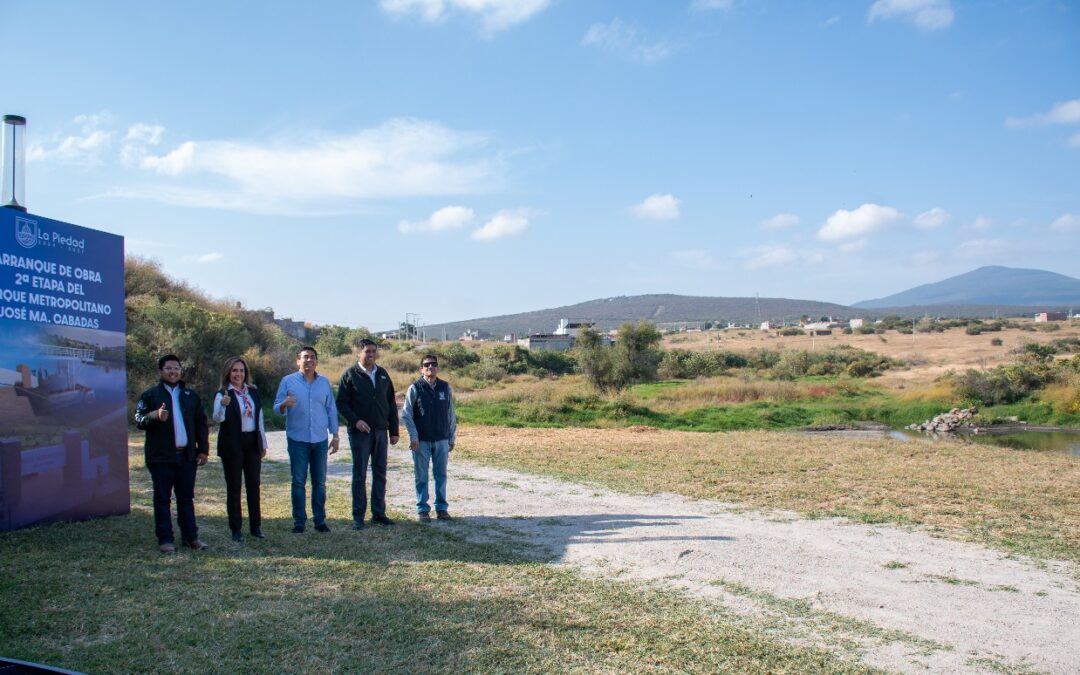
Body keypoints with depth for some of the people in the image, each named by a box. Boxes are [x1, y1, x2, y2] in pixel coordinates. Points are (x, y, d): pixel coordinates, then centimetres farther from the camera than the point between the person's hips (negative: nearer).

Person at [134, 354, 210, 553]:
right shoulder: (150, 395, 3)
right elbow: (139, 420, -7)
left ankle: (190, 536, 14)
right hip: (161, 457, -3)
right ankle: (165, 539, 9)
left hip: (187, 455, 3)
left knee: (186, 498, 8)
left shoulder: (191, 395, 13)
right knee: (162, 499, 3)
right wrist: (155, 416, -27)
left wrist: (203, 449, 8)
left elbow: (201, 423, 14)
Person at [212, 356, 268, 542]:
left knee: (254, 485, 7)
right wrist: (222, 405, -42)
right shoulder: (223, 394, -7)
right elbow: (217, 418, -21)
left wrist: (263, 443, 13)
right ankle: (236, 530, 9)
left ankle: (256, 526, 16)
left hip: (252, 443, 4)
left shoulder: (253, 392, 9)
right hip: (232, 446, -4)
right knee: (234, 487, 3)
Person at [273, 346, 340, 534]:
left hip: (320, 440, 2)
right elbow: (277, 408, 0)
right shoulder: (288, 381, 2)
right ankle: (299, 521, 9)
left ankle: (320, 520, 14)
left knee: (320, 482, 6)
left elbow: (331, 410, 11)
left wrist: (335, 436, 7)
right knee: (298, 482, 1)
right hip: (297, 440, -2)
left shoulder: (324, 382, 9)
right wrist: (285, 404, -24)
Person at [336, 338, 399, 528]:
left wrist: (394, 430, 10)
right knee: (359, 475, 1)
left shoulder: (382, 374, 11)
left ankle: (379, 513, 16)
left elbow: (391, 404, 14)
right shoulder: (350, 375, -2)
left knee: (380, 473, 8)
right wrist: (355, 420, -20)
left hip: (380, 431, 4)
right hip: (360, 432, -4)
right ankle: (358, 516, 7)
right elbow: (341, 403, -6)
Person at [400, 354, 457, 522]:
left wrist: (452, 437, 9)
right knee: (421, 476, 4)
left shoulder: (445, 387, 4)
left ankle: (441, 508, 18)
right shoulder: (415, 388, -4)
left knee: (441, 475, 8)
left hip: (442, 440, 2)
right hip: (421, 441, -2)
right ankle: (422, 509, 14)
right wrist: (413, 437, -9)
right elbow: (406, 415, -3)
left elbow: (451, 414, 10)